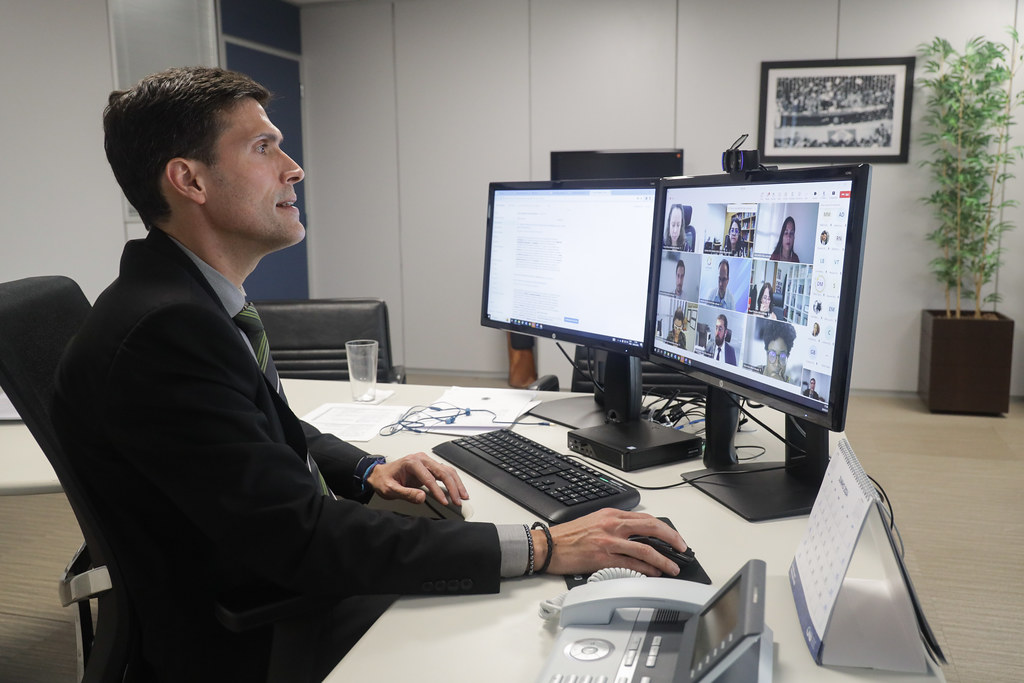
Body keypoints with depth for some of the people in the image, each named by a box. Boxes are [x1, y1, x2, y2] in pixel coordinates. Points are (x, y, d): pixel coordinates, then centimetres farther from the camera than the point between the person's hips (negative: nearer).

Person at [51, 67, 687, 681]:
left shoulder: (198, 300, 4)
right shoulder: (161, 330, -27)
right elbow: (300, 536, -30)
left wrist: (367, 470, -2)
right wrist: (538, 549, -30)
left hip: (302, 577, 9)